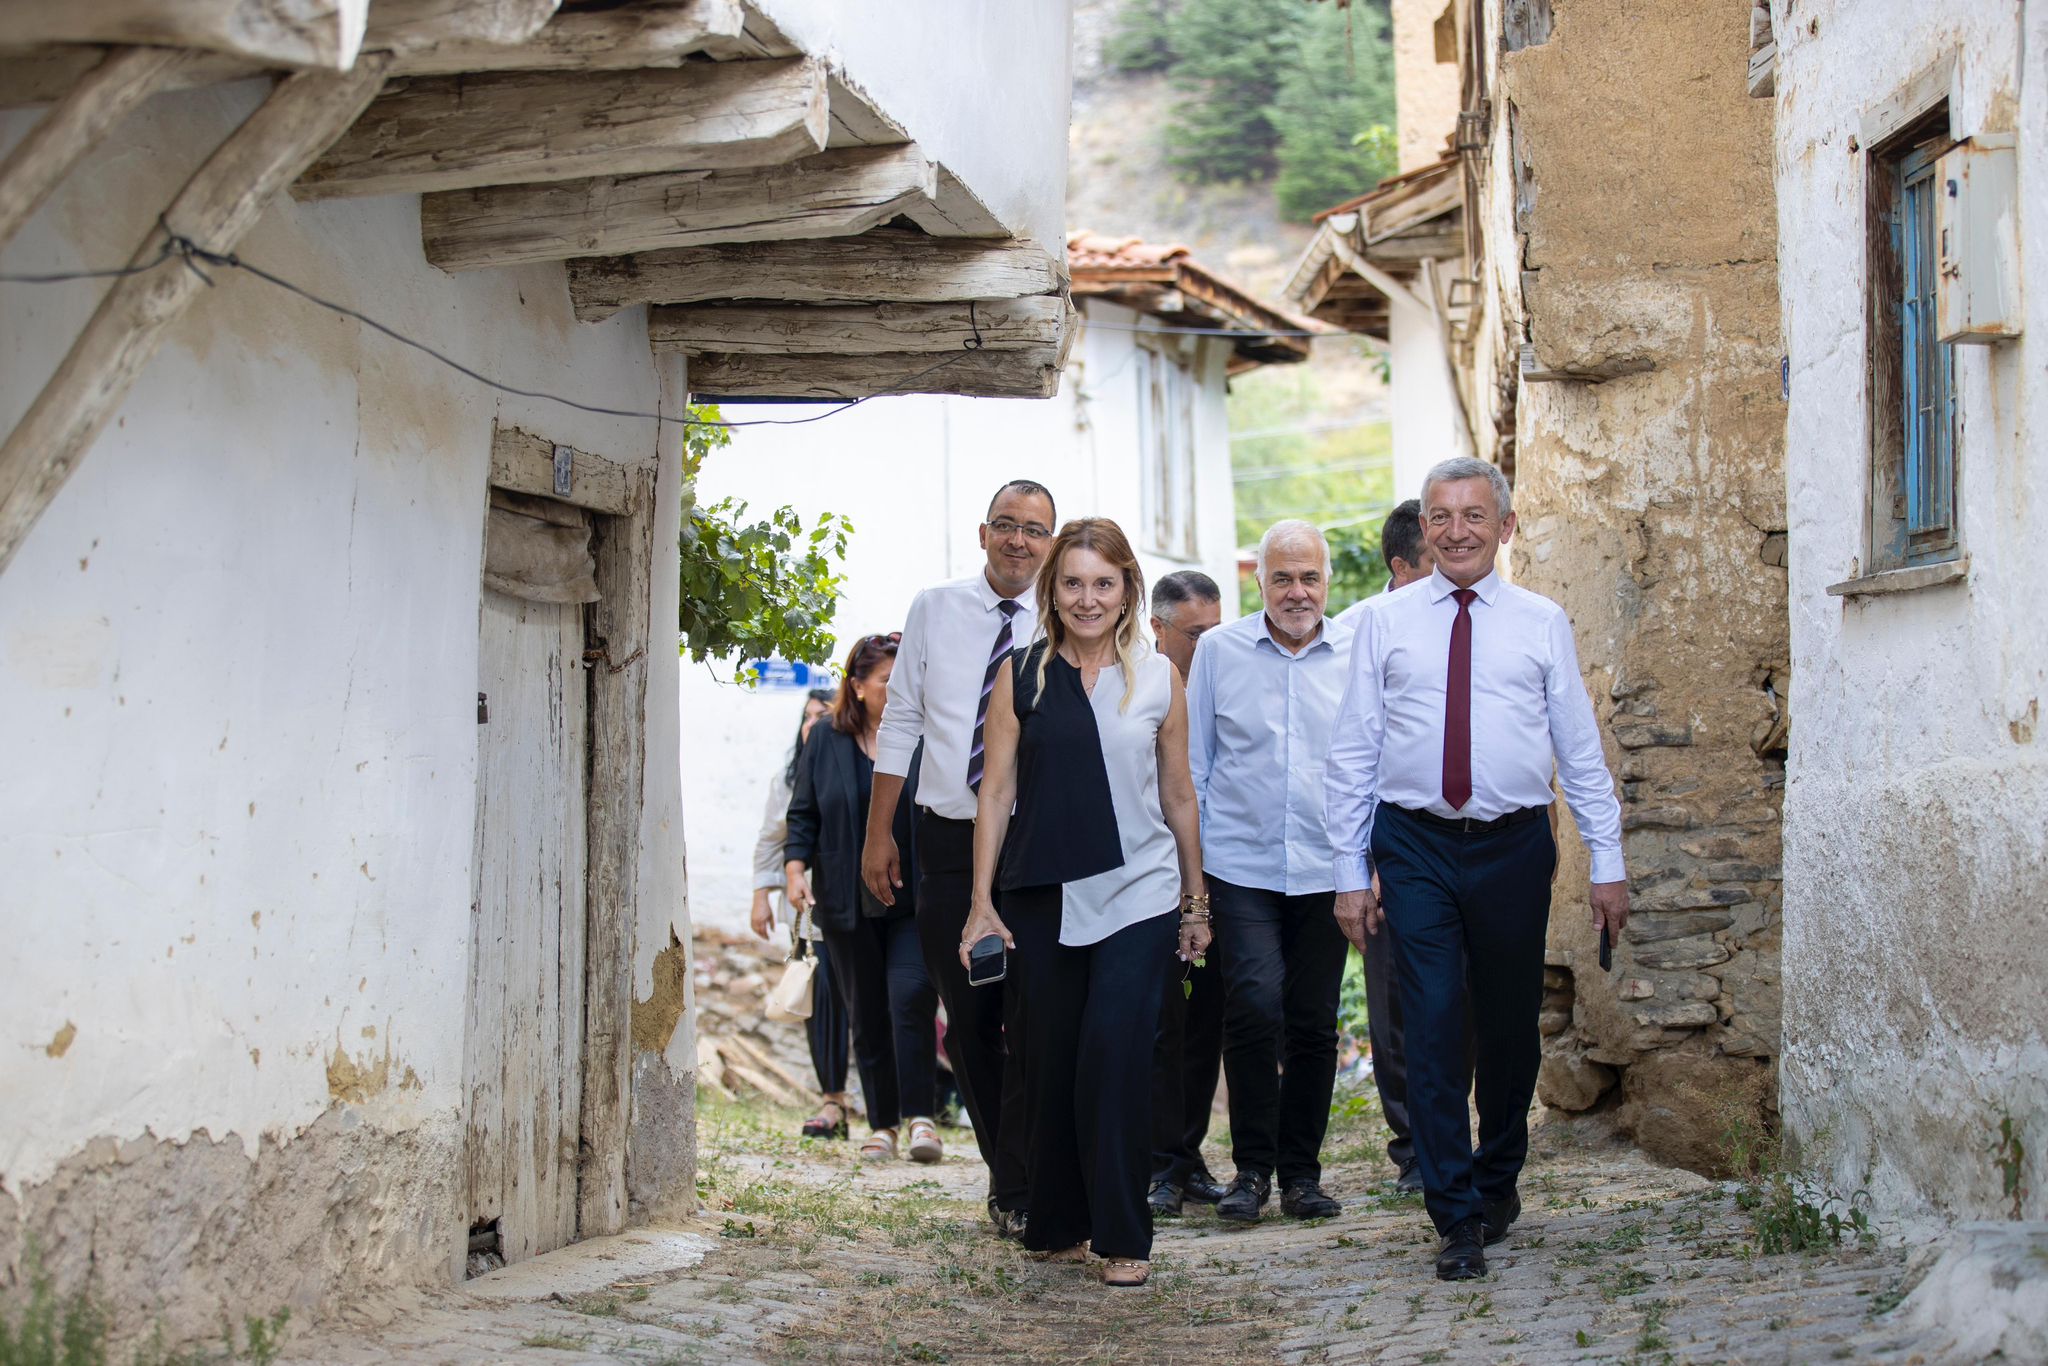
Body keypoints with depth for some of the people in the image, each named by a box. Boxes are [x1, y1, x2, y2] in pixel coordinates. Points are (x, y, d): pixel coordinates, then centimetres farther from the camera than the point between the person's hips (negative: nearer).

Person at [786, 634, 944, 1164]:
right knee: (867, 1015, 6)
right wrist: (796, 867, -4)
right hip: (848, 902, 2)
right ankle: (881, 1124, 16)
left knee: (911, 997, -18)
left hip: (916, 901, -2)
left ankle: (920, 1116, -13)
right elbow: (803, 812, 10)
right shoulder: (825, 742, 7)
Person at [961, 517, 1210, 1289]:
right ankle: (1059, 1225, 21)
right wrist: (981, 903, -1)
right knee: (1051, 1065, 7)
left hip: (1138, 898, -1)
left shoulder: (1158, 678, 5)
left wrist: (1196, 903, 14)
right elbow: (997, 792, 4)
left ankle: (1123, 1236, 1)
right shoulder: (1022, 676, 4)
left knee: (1116, 1058, -10)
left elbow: (1179, 798, 11)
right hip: (1042, 899, 1)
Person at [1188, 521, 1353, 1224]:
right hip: (1241, 867, -1)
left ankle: (1301, 1171, 19)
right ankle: (1252, 1168, -1)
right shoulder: (1218, 651, 3)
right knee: (1255, 1004, -15)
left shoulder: (1356, 656, 3)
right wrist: (1189, 860, 5)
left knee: (1314, 1022, 5)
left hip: (1326, 869, 1)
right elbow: (1193, 763, 8)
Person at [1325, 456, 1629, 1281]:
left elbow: (1582, 751, 6)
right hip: (1417, 848, -1)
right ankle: (1458, 1220, 1)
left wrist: (1607, 864, 2)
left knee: (1510, 1026, 11)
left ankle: (1498, 1179, 34)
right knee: (1433, 1029, -5)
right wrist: (1352, 873, 0)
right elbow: (1354, 755, 5)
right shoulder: (1383, 623, 5)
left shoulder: (1542, 624, 6)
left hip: (1515, 845, 1)